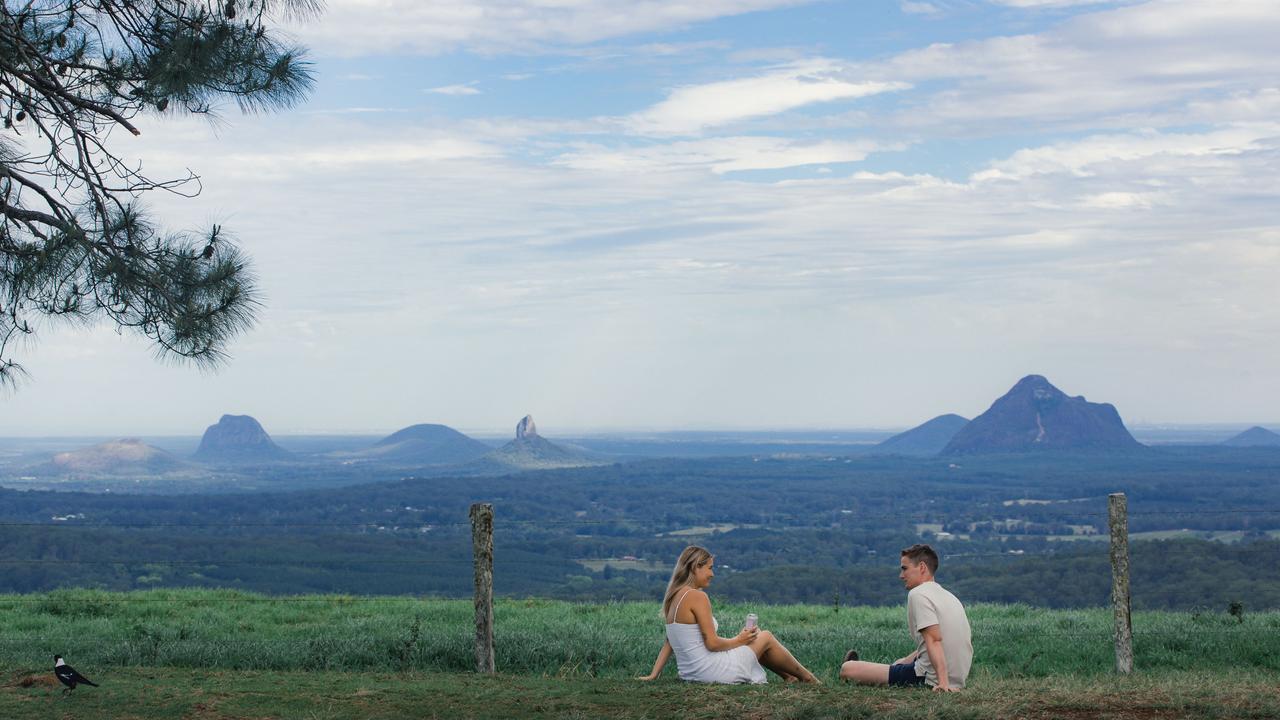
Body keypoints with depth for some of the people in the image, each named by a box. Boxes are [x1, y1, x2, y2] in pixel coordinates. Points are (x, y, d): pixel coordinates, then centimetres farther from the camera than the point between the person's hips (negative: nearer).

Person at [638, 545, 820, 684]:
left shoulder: (675, 597, 9)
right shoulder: (697, 596, -18)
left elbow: (669, 643, 12)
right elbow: (712, 643, -20)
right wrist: (739, 640, -4)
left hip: (690, 673, 9)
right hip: (711, 670, -9)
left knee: (755, 639, 26)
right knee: (766, 637, 12)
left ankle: (790, 677, 37)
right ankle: (807, 678, 30)